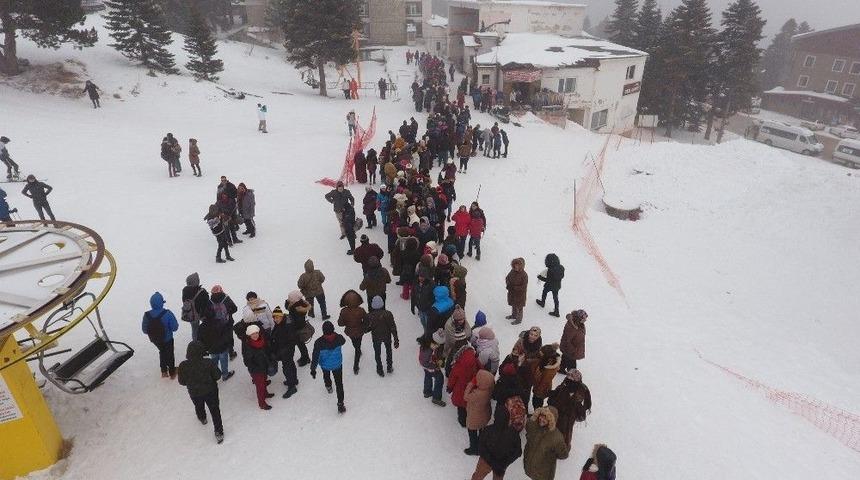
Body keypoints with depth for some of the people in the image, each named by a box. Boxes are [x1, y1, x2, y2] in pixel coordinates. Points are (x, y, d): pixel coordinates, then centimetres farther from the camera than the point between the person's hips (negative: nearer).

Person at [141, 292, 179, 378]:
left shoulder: (147, 315, -20)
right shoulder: (167, 314, -31)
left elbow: (144, 330, -9)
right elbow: (175, 327, -24)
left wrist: (153, 332, 10)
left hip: (154, 340, 3)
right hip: (167, 339, -3)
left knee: (162, 352, 31)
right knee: (169, 355, 21)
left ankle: (164, 371, 40)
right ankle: (172, 373, 38)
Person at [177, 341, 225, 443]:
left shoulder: (183, 366, -27)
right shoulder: (208, 363, -29)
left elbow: (182, 382, -12)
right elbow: (217, 375, -16)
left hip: (194, 393, 2)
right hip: (210, 391, -2)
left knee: (199, 407, 34)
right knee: (215, 410, 17)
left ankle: (202, 418, 64)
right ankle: (219, 432, 25)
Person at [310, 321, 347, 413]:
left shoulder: (319, 342, -32)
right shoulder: (339, 338, -26)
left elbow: (315, 357, -22)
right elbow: (343, 341, 1)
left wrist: (313, 369, -8)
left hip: (325, 365, 0)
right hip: (337, 364, 0)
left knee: (326, 375, 35)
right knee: (339, 383, 12)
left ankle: (328, 386, 64)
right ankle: (340, 404, 14)